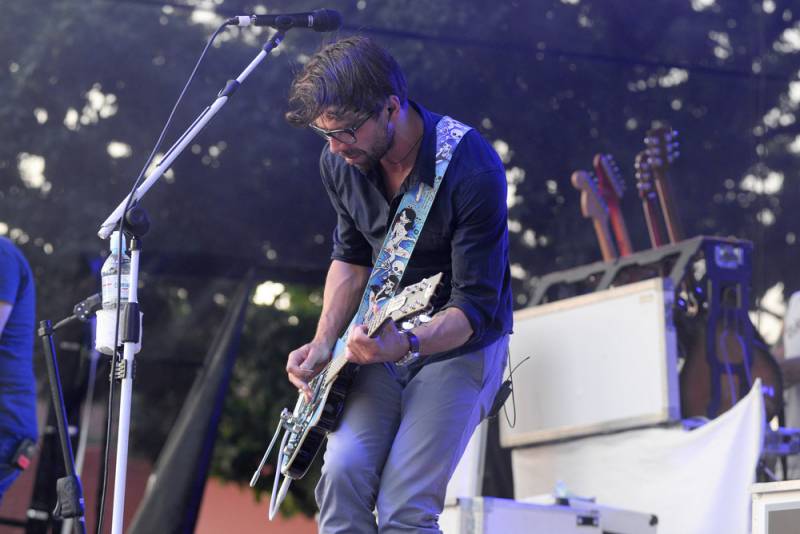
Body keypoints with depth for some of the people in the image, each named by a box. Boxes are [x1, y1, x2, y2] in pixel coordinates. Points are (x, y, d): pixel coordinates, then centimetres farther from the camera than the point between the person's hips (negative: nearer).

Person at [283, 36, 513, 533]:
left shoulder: (473, 170, -25)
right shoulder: (341, 162, -6)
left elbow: (475, 307, -24)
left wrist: (406, 344, -42)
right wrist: (323, 345, -3)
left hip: (460, 344, -5)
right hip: (380, 337, 5)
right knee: (344, 473, -18)